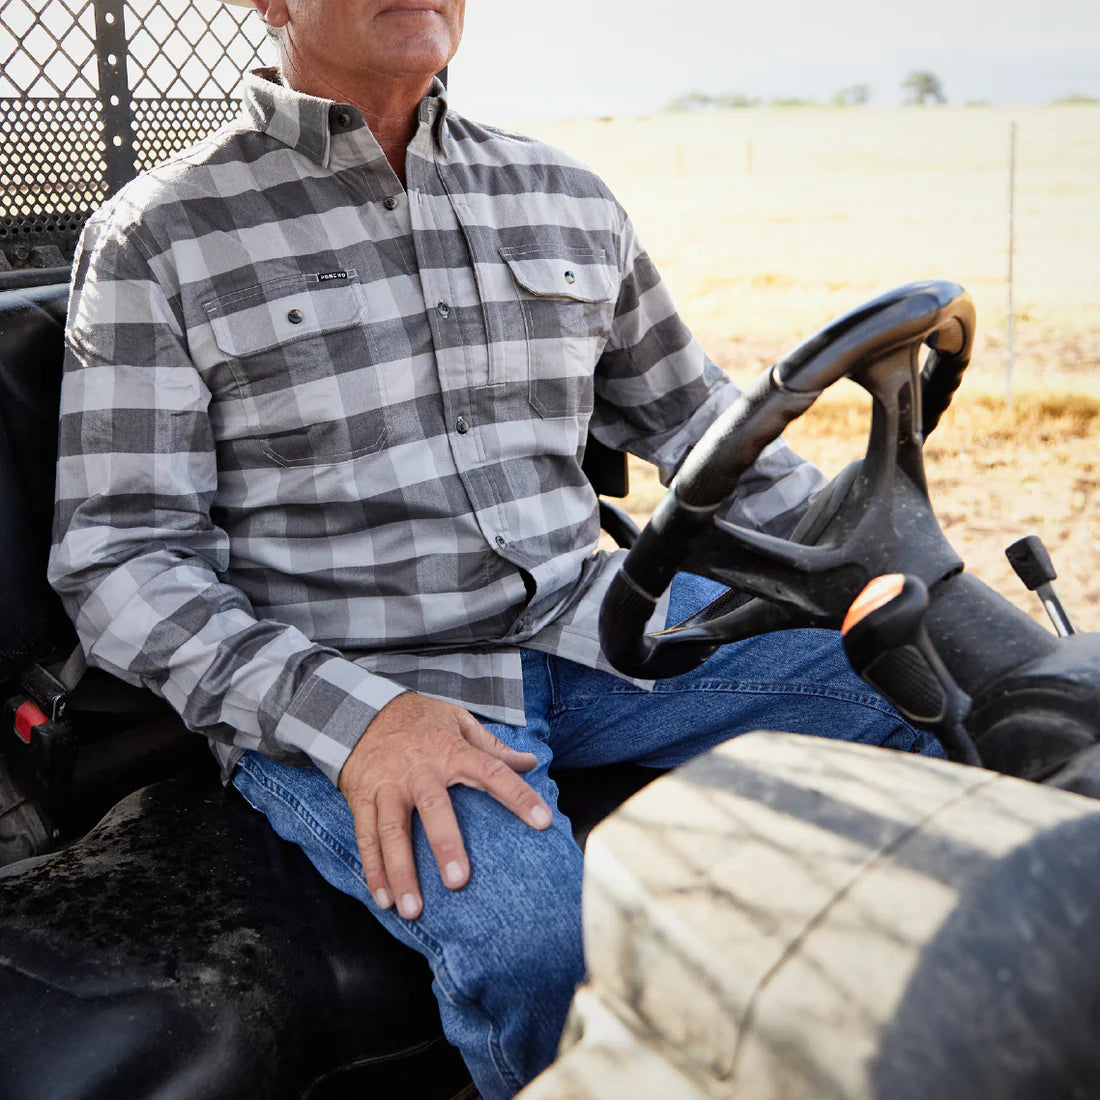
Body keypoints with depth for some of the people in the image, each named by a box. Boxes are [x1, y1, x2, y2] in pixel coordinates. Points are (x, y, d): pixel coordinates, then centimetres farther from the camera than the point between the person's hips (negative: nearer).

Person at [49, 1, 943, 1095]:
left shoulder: (569, 201, 12)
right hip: (330, 687, -4)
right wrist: (349, 716, -22)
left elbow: (697, 423, 20)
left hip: (585, 628, 5)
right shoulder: (158, 238, -2)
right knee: (526, 933, -34)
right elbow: (115, 560, -7)